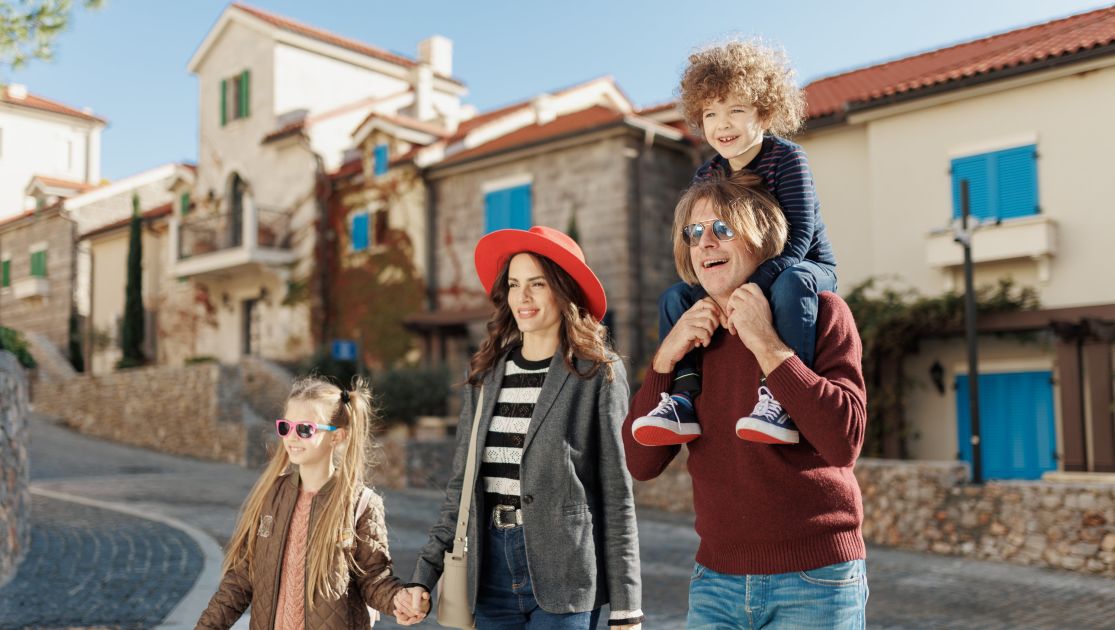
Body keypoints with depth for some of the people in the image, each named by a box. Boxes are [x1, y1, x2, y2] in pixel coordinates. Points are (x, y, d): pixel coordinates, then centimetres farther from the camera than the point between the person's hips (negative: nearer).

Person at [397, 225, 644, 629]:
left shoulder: (598, 374, -5)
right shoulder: (486, 374, 9)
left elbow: (617, 494, -6)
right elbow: (461, 485, 11)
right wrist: (425, 573, 4)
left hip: (562, 572, -4)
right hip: (492, 570, 4)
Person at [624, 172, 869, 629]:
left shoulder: (821, 313, -7)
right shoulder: (689, 334, 6)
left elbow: (844, 442, -21)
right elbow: (640, 463, -2)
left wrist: (766, 344, -21)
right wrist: (665, 359, -12)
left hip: (814, 579, -3)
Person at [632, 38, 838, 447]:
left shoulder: (787, 158, -16)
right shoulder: (706, 178, 0)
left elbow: (798, 237, -26)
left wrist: (752, 286, -38)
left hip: (806, 267, -6)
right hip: (735, 283, 6)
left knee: (790, 284, -39)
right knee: (673, 297, -10)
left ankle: (781, 397, -41)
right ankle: (685, 397, -21)